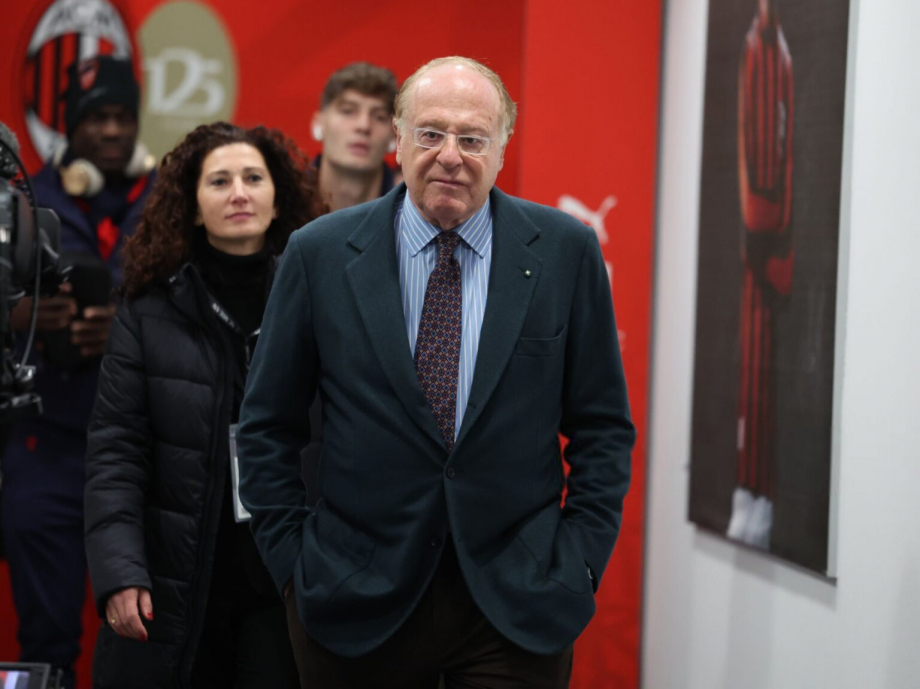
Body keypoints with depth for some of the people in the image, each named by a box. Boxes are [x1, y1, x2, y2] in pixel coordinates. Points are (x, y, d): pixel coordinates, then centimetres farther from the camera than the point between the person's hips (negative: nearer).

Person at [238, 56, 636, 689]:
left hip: (519, 604, 0)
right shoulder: (320, 253, 0)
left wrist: (579, 561, -2)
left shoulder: (565, 251, 1)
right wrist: (293, 559, -1)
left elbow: (603, 428, 5)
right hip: (357, 606, 0)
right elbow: (268, 426, 6)